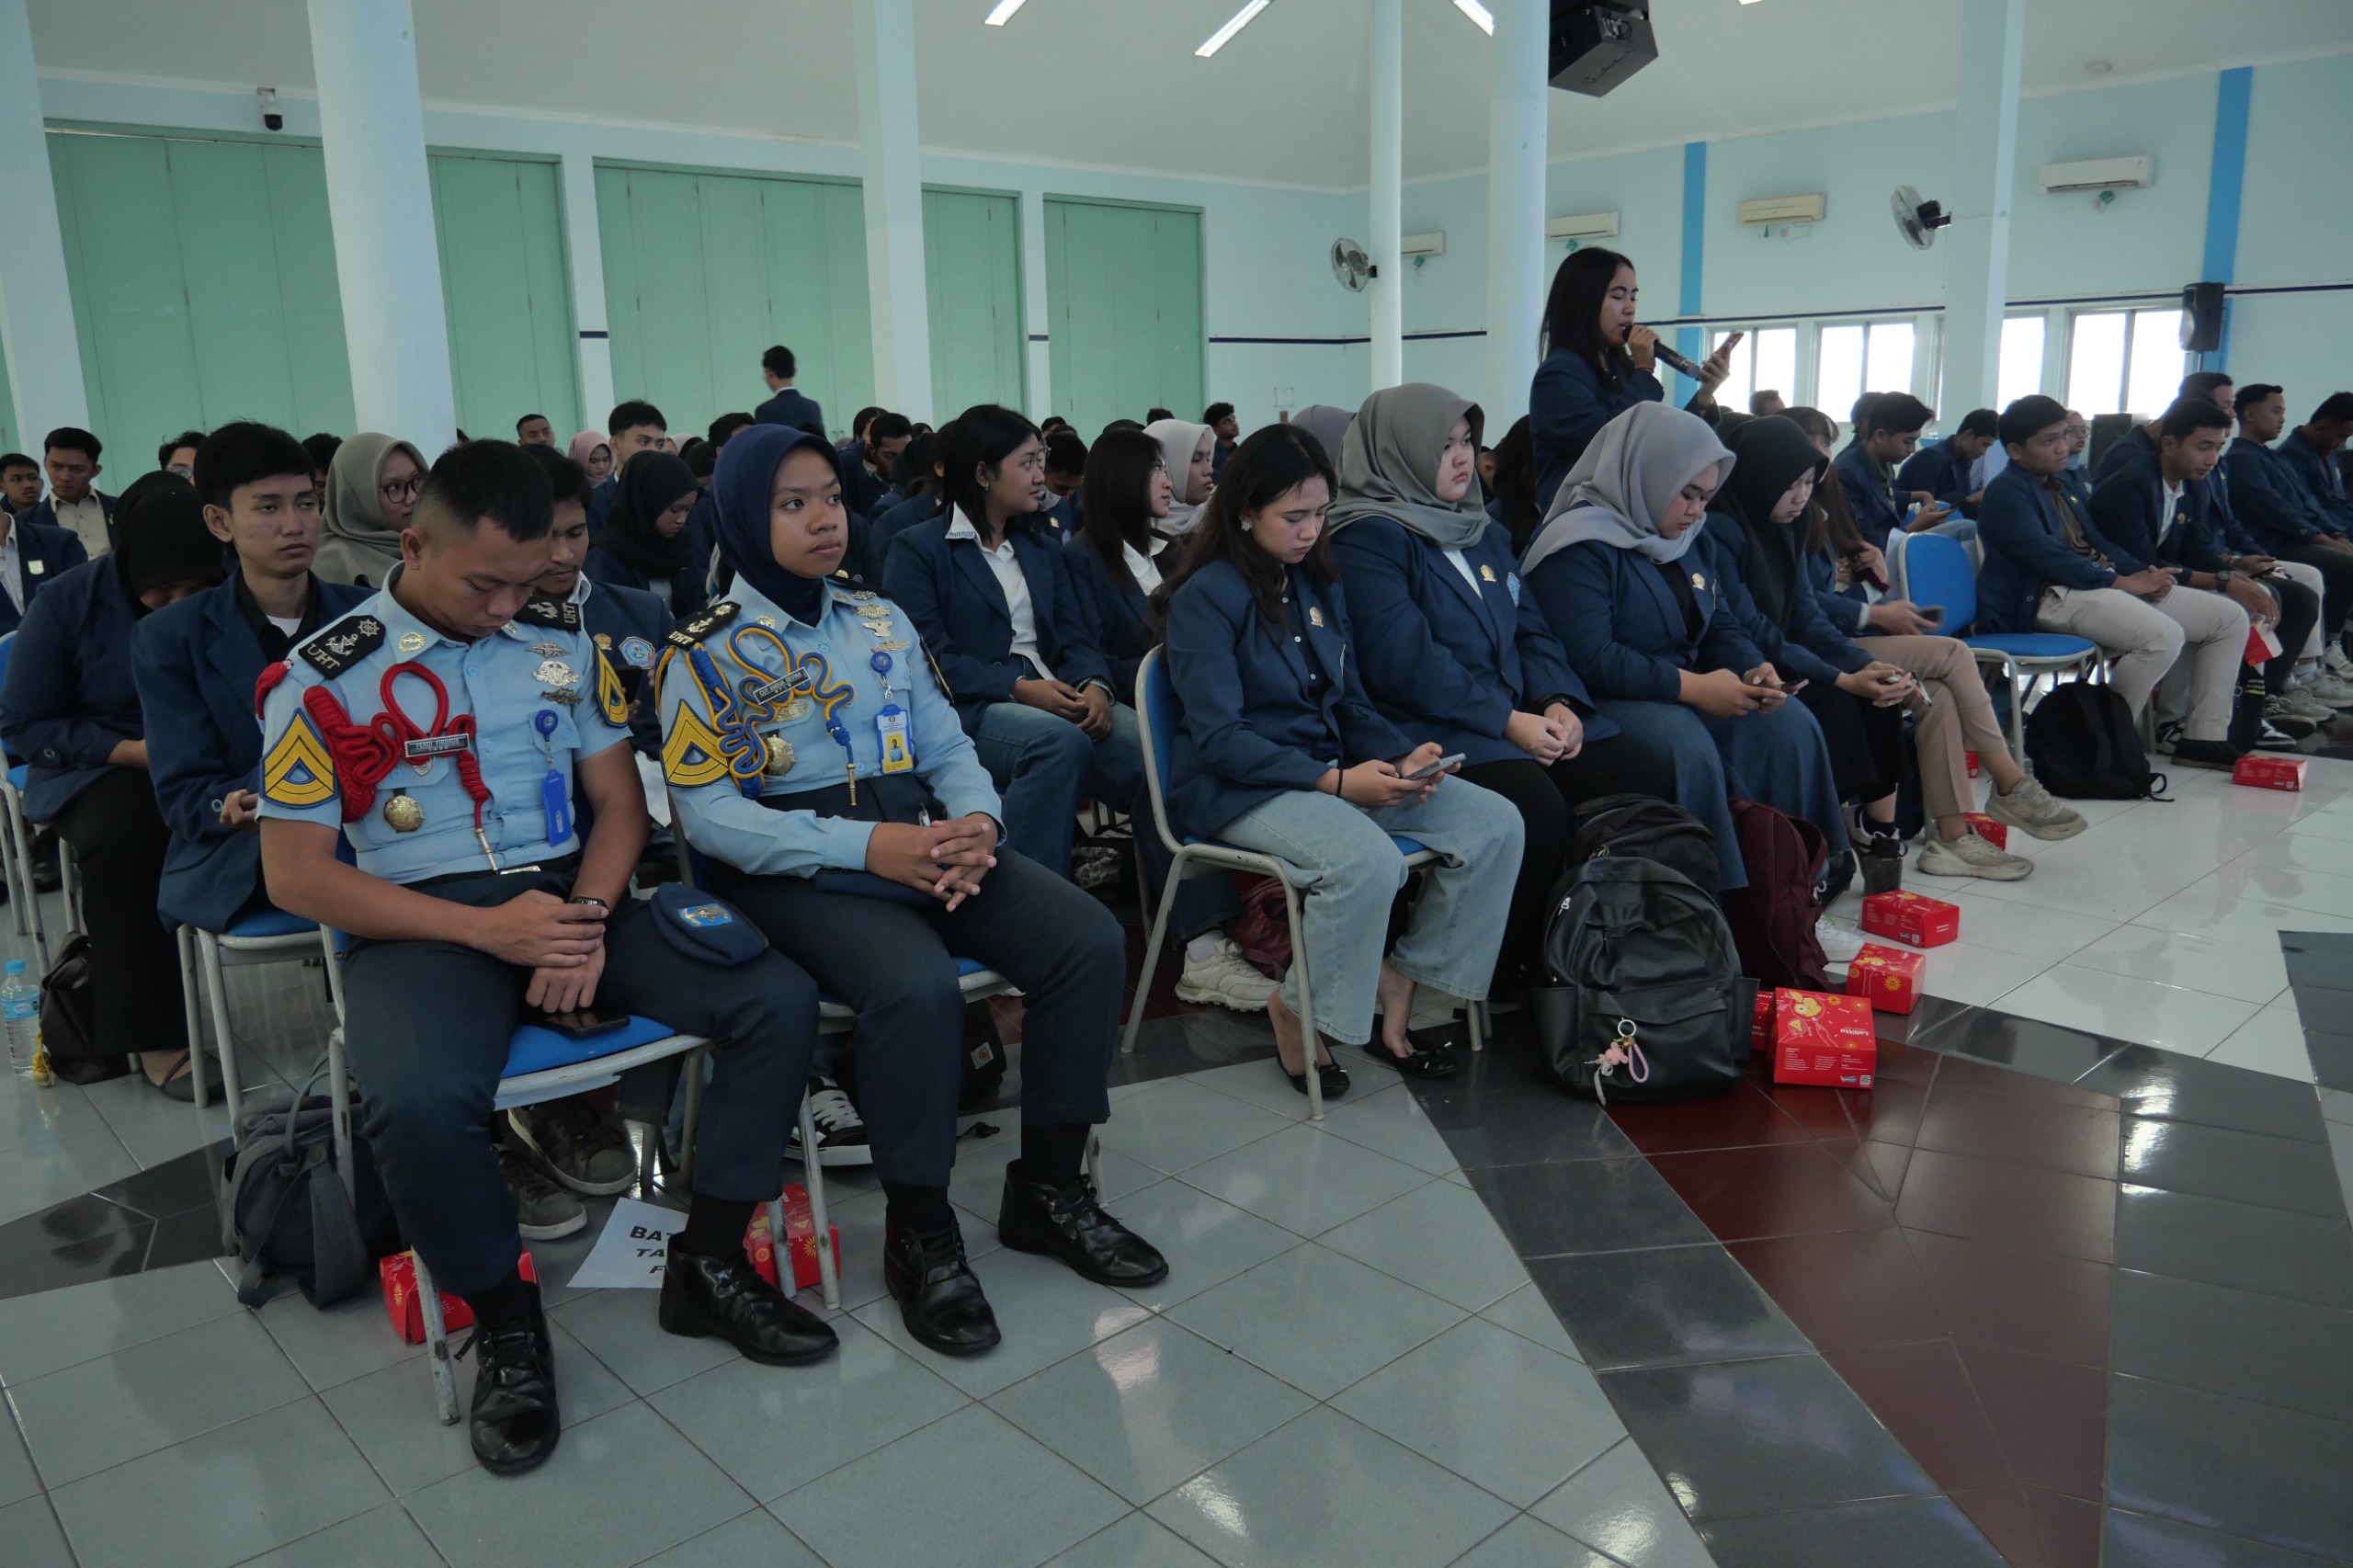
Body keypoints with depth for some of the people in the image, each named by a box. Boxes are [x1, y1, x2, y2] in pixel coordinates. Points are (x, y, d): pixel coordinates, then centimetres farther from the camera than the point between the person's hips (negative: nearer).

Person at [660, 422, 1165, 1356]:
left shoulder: (881, 622, 16)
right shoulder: (705, 653, 0)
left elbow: (948, 748, 13)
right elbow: (708, 814, -10)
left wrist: (976, 821, -12)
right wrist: (866, 848, -21)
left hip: (921, 839, 5)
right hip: (797, 870, -5)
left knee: (1091, 942, -17)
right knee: (918, 988, -35)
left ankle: (1049, 1190, 1)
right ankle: (919, 1236, -13)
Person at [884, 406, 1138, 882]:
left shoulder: (1043, 547, 24)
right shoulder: (917, 548, 4)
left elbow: (1074, 637, 13)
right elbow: (930, 655, -7)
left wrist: (1094, 685, -10)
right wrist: (1018, 687, -17)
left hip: (1054, 699, 5)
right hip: (969, 708, -5)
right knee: (1061, 741, -37)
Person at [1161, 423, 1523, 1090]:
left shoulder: (1319, 583, 13)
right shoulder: (1205, 597, -9)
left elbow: (1349, 701, 16)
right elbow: (1219, 738, -16)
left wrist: (1402, 756, -6)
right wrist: (1336, 782, -23)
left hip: (1333, 767, 7)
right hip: (1238, 787, -7)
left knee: (1496, 824, -10)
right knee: (1368, 858, -36)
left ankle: (1402, 988, 0)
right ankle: (1296, 1010, -10)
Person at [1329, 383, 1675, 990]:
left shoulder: (1483, 530, 21)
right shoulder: (1368, 539, -5)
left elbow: (1532, 628, 18)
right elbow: (1403, 662, -15)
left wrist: (1558, 702, -3)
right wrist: (1508, 720, -17)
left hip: (1526, 716, 8)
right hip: (1435, 732, -7)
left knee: (1650, 777, -13)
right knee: (1538, 809, -32)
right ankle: (1512, 975, -13)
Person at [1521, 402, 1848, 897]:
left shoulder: (1681, 539, 15)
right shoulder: (1580, 546, -15)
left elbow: (1721, 627, 18)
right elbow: (1589, 660, -25)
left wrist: (1753, 673, -5)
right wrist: (1693, 687, -24)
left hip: (1682, 691, 9)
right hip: (1599, 702, -9)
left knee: (1790, 724, -10)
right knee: (1687, 744, -35)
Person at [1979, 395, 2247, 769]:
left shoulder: (2057, 486, 24)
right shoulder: (2006, 491, -6)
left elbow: (2095, 541, 23)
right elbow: (2044, 555, -18)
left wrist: (2143, 572, 3)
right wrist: (2120, 581, -20)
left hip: (2103, 582, 10)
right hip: (2052, 596, -10)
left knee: (2230, 618, 5)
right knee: (2163, 636, -33)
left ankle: (2203, 737, 7)